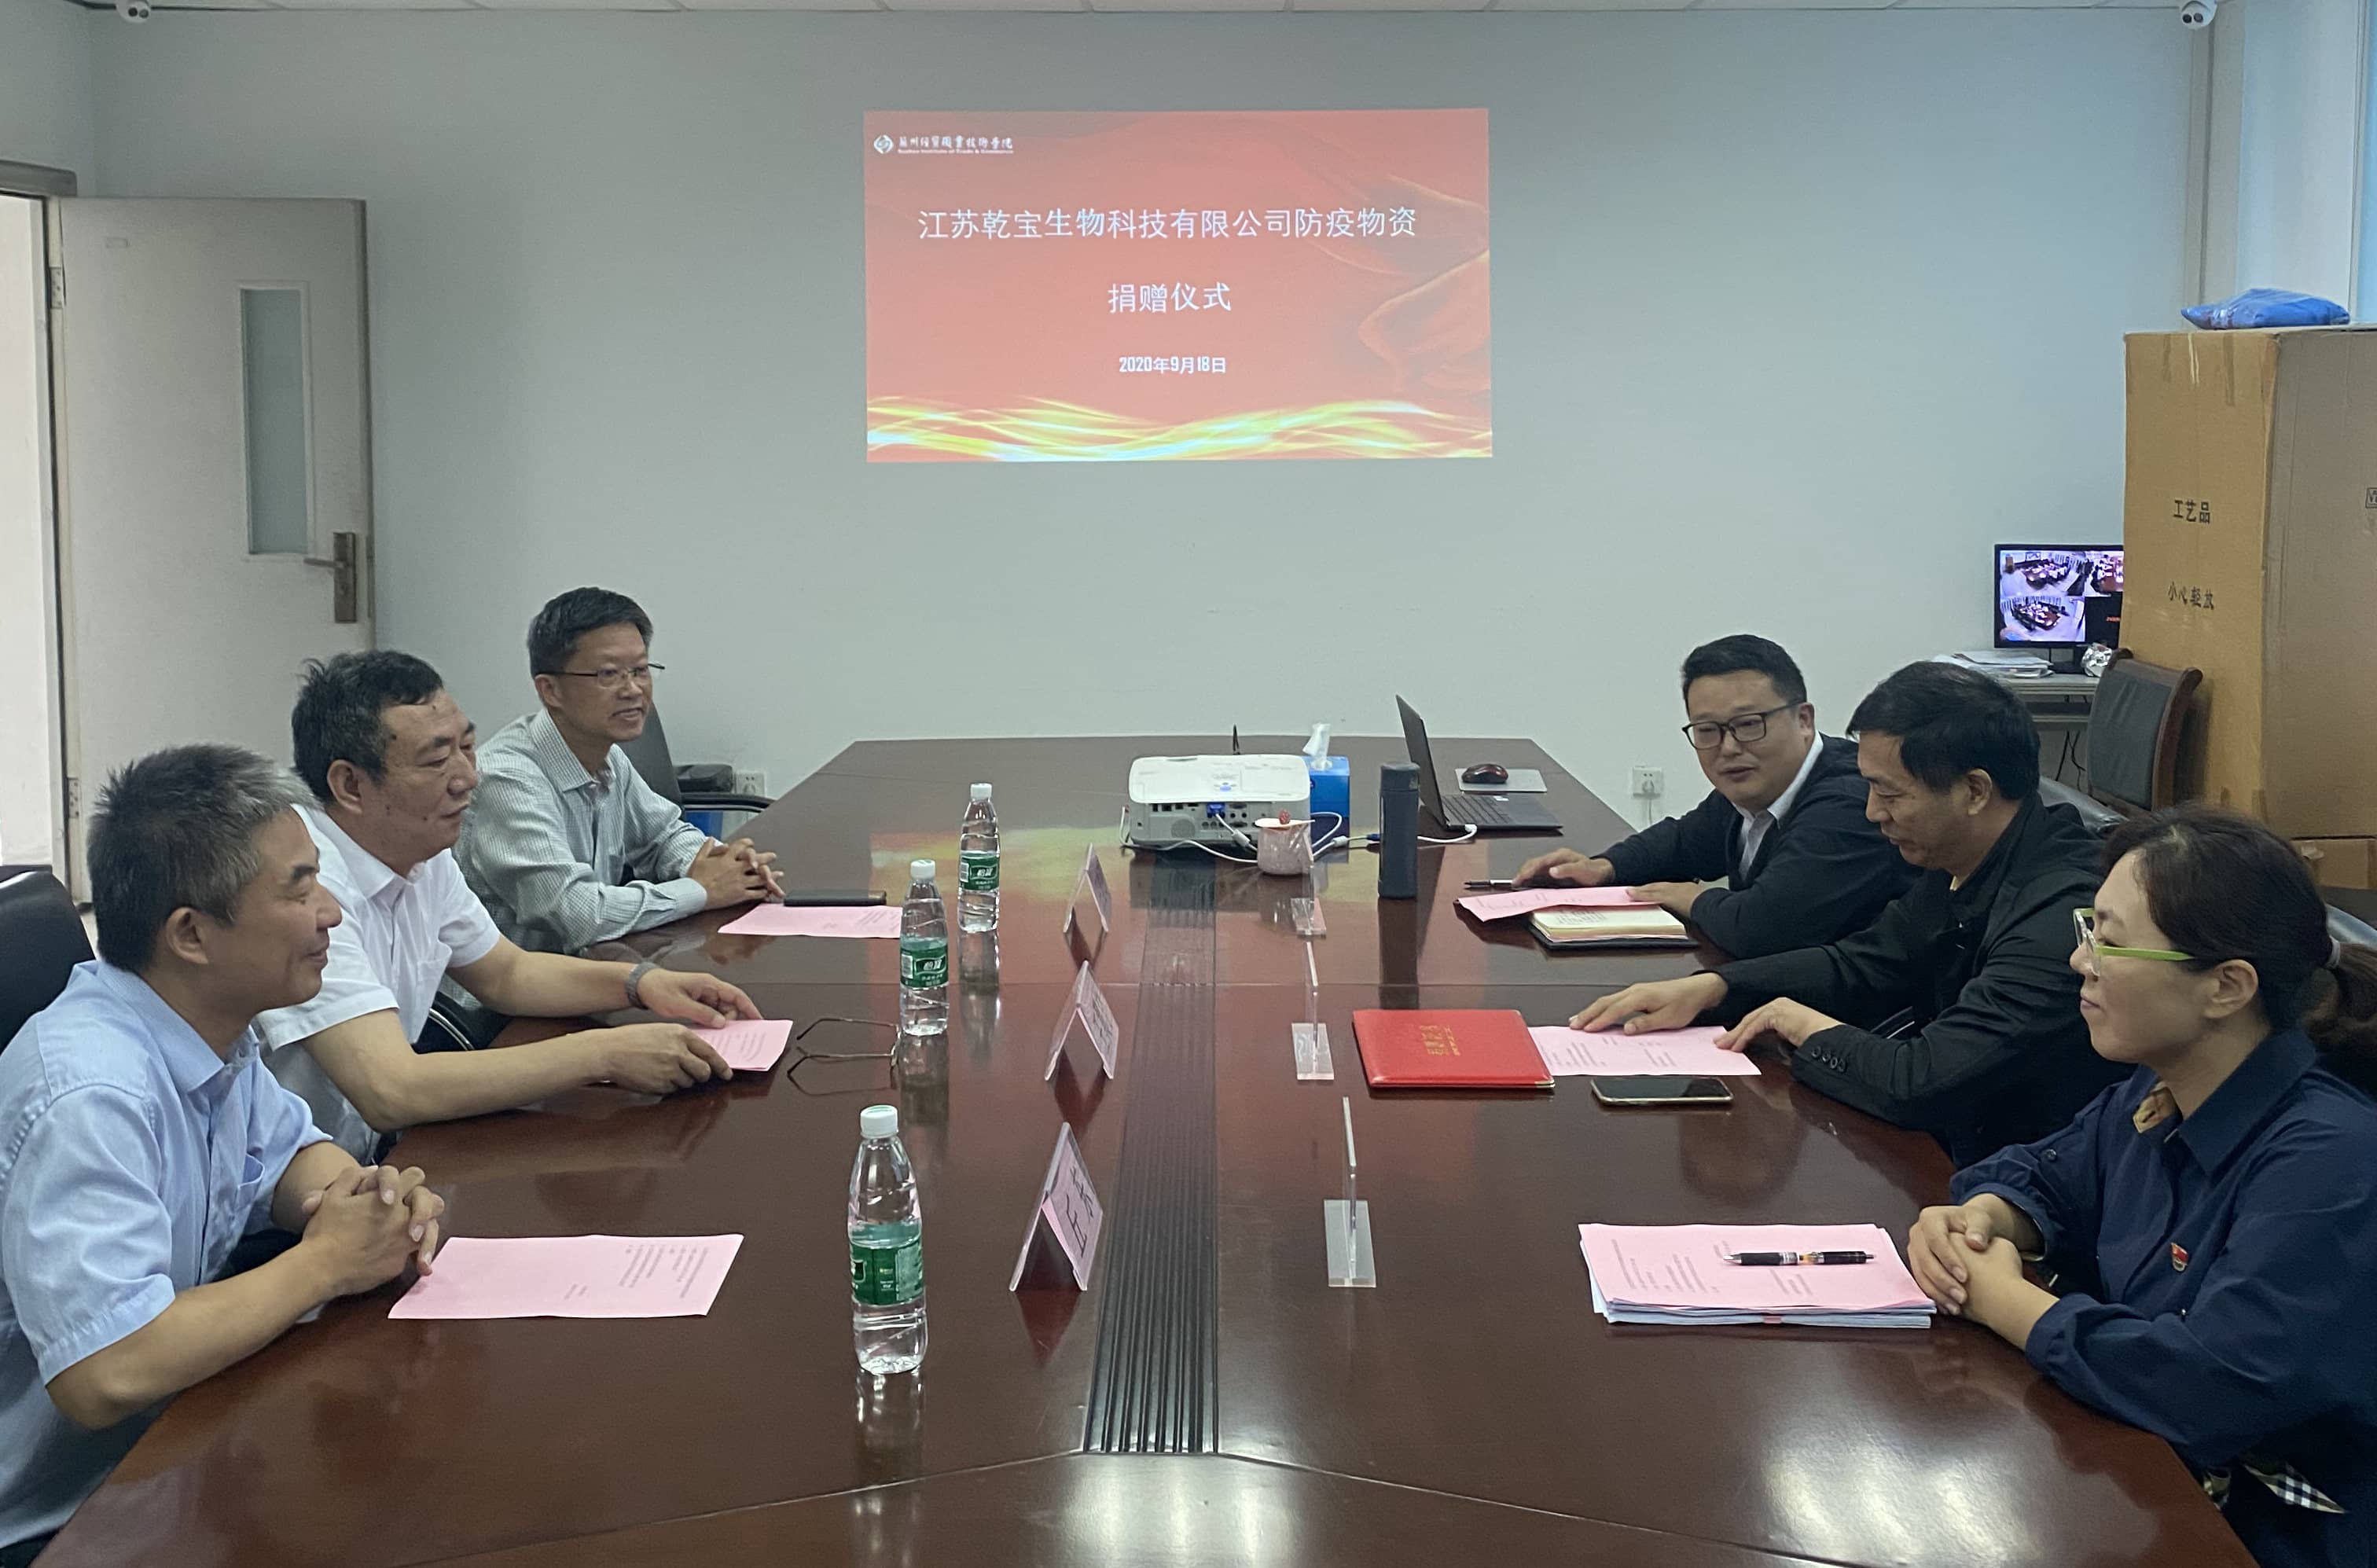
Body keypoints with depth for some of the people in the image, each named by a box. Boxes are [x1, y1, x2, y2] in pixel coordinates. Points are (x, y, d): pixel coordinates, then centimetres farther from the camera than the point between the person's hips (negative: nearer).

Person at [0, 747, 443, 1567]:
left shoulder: (213, 1027, -2)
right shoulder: (88, 1098, -29)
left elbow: (287, 1149, 16)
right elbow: (106, 1376, -37)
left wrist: (359, 1196, -8)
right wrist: (325, 1262, -24)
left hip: (168, 1451, 8)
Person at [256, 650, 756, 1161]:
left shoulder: (422, 856, 4)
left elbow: (505, 973, 19)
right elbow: (390, 1093, -31)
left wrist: (641, 982, 0)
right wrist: (604, 1055, -27)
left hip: (375, 1154, 8)